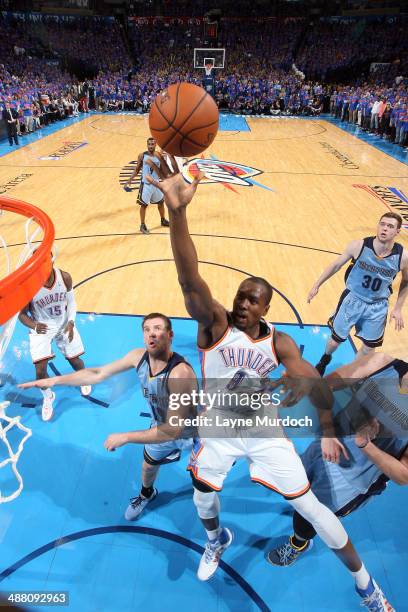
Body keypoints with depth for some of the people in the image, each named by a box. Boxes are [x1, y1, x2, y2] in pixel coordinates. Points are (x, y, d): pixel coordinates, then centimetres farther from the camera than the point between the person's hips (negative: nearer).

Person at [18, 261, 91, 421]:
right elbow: (22, 314, -14)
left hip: (64, 324, 2)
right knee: (40, 370, -10)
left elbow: (71, 302, -2)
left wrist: (70, 322, -18)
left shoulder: (64, 277, -18)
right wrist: (34, 325, -36)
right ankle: (48, 397, 23)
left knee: (75, 360, 9)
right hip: (41, 328, -2)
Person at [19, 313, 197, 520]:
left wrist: (125, 437, -36)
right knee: (148, 464, 30)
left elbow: (174, 429, -41)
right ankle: (146, 495, 65)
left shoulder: (180, 372, -44)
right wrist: (56, 380, -12)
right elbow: (98, 374, -9)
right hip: (162, 426, 6)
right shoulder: (139, 356, -23)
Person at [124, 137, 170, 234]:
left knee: (160, 202, 17)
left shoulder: (159, 156, -2)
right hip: (146, 184, -3)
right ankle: (142, 225, 11)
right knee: (144, 204, -1)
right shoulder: (142, 155, -7)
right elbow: (137, 169, 0)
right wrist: (130, 180, -8)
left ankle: (163, 220, 38)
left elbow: (165, 172, -3)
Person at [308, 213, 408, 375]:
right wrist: (317, 285, -1)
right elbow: (336, 265, -5)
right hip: (352, 299, -1)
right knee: (336, 339, 13)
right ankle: (325, 358, 48)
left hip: (378, 306, 1)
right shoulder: (359, 246, -21)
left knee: (369, 347, 14)